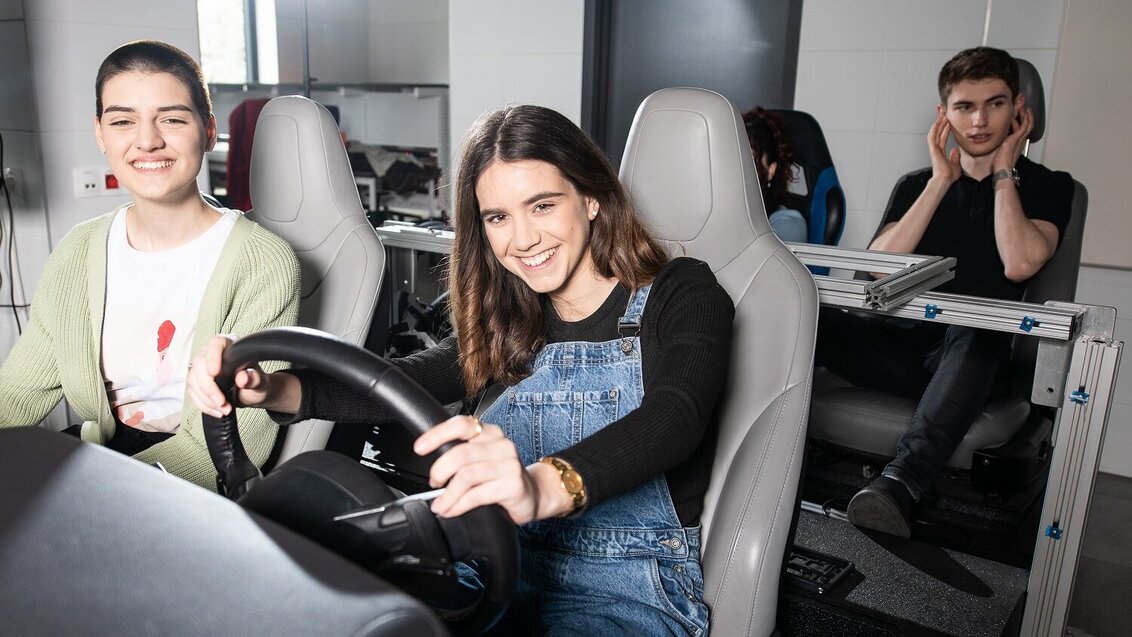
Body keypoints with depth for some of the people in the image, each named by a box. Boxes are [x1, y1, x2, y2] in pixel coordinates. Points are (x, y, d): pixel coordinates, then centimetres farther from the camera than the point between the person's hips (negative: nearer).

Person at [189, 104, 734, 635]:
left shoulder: (682, 293, -4)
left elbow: (674, 417, -24)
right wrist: (269, 388, -19)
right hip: (514, 570, 5)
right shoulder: (514, 324, 12)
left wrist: (546, 486, -44)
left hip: (631, 590, -4)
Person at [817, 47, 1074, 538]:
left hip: (974, 356, -2)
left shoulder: (1048, 187, 10)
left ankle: (899, 483, -56)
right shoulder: (917, 184, 17)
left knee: (975, 331, -41)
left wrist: (1003, 173, -1)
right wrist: (942, 181, -1)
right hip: (899, 346, 3)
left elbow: (1018, 264, -13)